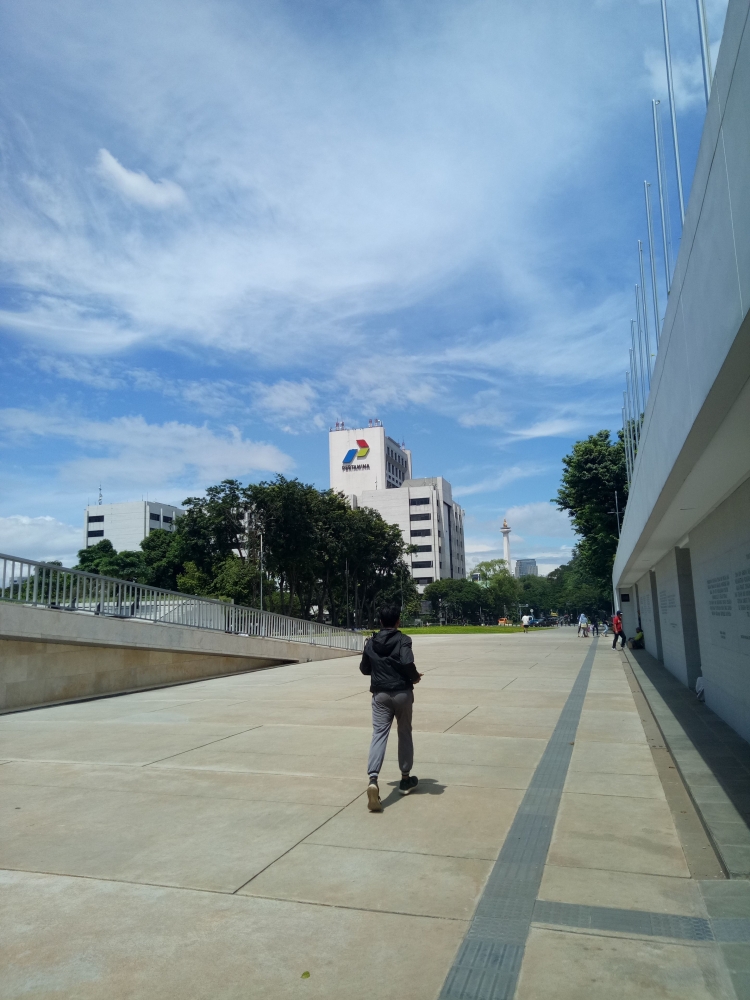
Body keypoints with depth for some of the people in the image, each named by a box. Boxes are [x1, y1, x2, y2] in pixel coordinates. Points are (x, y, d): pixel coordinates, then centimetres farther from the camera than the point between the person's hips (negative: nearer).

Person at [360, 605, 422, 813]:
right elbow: (407, 663, -22)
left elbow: (364, 669, 12)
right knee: (404, 734, 15)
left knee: (379, 735, -4)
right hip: (401, 692, -2)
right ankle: (405, 779, 27)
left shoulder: (371, 642, 6)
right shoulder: (403, 640, -7)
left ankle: (373, 779, -25)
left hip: (380, 694, 2)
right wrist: (415, 677, -3)